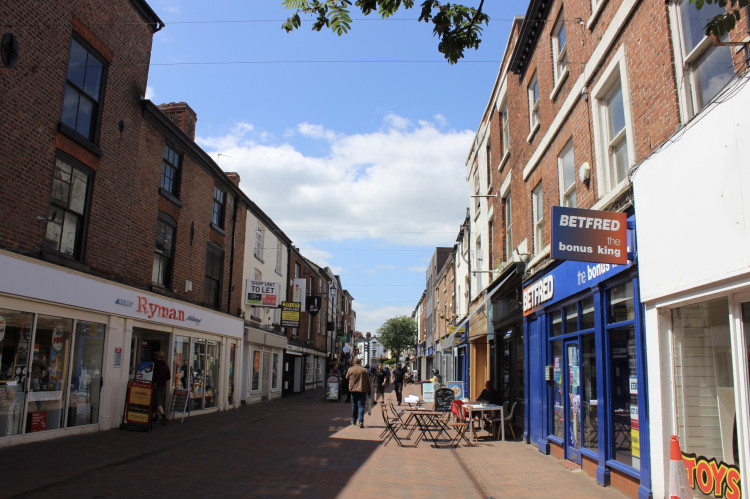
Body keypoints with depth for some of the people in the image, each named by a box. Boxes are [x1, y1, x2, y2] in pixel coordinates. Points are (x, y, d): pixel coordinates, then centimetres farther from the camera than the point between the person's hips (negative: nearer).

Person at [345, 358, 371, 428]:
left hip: (353, 390, 1)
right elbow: (368, 382, 4)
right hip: (362, 390, -1)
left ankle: (354, 420, 26)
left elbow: (347, 379, 13)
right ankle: (361, 421, -14)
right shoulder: (364, 370, 2)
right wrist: (369, 392, 10)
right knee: (361, 406, -2)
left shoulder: (350, 369, 1)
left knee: (354, 405, 16)